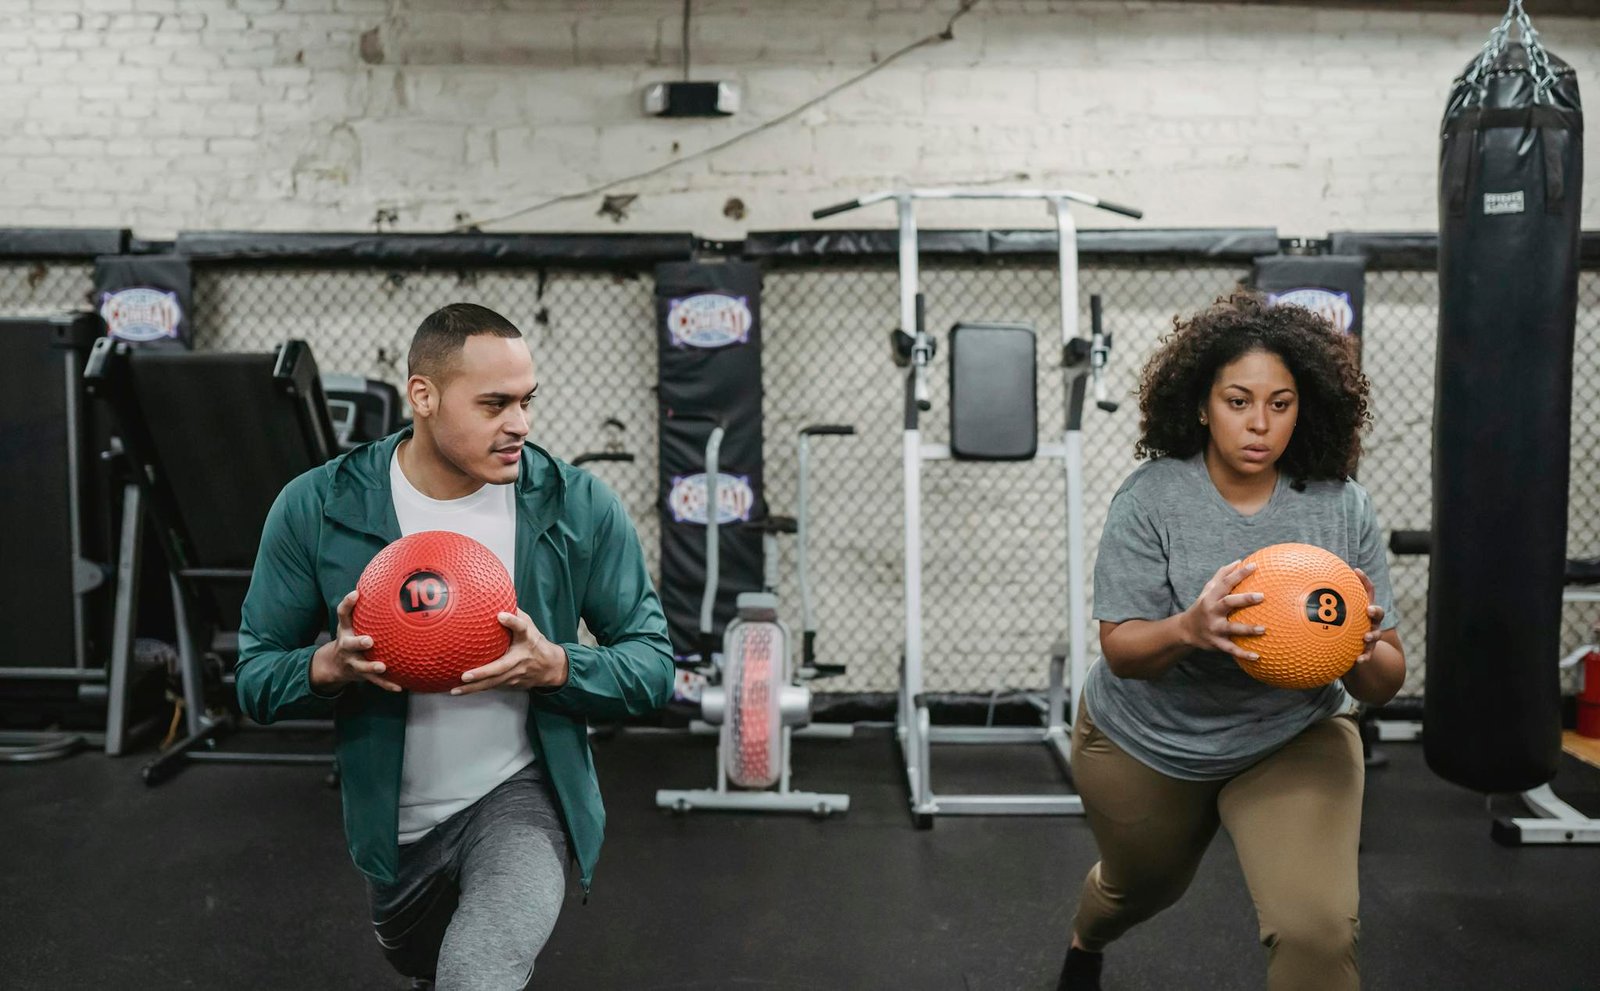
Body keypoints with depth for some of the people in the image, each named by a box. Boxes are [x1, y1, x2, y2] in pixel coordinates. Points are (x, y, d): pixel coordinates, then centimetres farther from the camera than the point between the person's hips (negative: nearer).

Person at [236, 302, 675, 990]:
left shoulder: (579, 506, -14)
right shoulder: (316, 508, -12)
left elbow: (652, 662, -8)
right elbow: (256, 675, -4)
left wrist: (554, 667, -28)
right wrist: (331, 665, -25)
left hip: (521, 791, -3)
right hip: (393, 821, 3)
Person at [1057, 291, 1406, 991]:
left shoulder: (1342, 508, -15)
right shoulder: (1151, 498, -19)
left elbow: (1384, 686, -11)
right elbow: (1120, 650, -21)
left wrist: (1366, 651, -36)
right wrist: (1190, 628, -42)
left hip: (1294, 741, 1)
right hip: (1145, 747, 0)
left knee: (1318, 933, -21)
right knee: (1138, 888, 26)